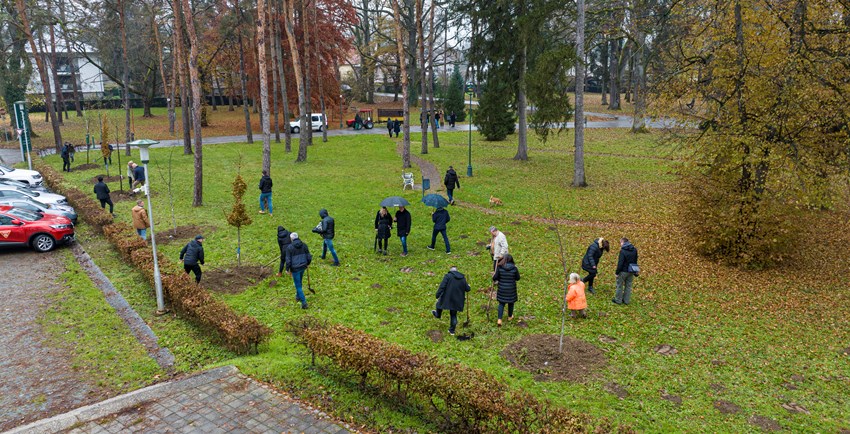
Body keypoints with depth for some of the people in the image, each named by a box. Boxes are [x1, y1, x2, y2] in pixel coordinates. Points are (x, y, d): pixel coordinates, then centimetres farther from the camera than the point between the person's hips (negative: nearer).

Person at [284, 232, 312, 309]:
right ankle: (298, 296, 46)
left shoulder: (289, 247, -17)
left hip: (295, 268, -5)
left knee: (298, 285, 5)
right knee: (299, 282, 29)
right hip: (303, 266, 5)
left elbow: (288, 260, -16)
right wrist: (308, 263, 19)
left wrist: (287, 269, -3)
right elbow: (309, 256, -1)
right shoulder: (304, 245, -5)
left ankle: (304, 302, 3)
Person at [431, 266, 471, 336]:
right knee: (454, 315, 16)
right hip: (456, 300, 4)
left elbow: (442, 287, -17)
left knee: (440, 303, 28)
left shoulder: (448, 276, -8)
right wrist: (468, 286, 33)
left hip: (447, 298, -4)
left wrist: (437, 296, -16)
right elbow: (467, 289, 9)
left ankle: (438, 315, 52)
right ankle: (452, 330, 19)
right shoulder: (463, 278, 6)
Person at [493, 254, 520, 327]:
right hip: (511, 289, 0)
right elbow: (518, 278, -1)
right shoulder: (514, 268, -13)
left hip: (502, 288, 0)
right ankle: (510, 316, 41)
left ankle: (499, 319, 2)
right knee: (511, 303, 21)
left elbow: (495, 277, -10)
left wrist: (494, 277, 13)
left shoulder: (499, 267, -14)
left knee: (501, 303, 11)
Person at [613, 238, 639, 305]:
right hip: (631, 272, 6)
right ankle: (626, 300, 21)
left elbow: (620, 263, -20)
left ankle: (618, 300, 15)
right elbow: (635, 261, 11)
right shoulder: (634, 250, 3)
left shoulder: (623, 251, -19)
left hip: (623, 271, -6)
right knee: (628, 286, 15)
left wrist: (617, 272, -12)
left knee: (620, 285, 7)